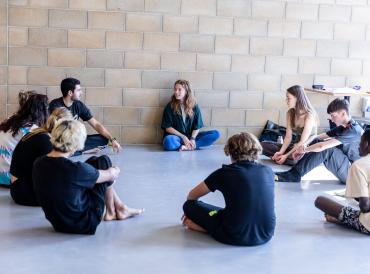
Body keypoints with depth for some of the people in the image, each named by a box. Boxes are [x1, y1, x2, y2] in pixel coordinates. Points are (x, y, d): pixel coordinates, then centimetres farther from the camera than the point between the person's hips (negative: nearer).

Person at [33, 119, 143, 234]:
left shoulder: (38, 164, -10)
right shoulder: (75, 169, -29)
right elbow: (109, 175, -8)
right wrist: (115, 170, 17)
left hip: (57, 223, 6)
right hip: (83, 225, -6)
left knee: (93, 162, 16)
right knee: (103, 161, 6)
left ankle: (112, 211, 28)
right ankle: (119, 209, 24)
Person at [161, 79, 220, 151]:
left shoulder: (194, 106, 5)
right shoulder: (170, 106, -2)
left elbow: (197, 127, 2)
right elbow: (168, 127, -4)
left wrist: (192, 139, -16)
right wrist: (183, 137, -13)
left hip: (190, 136, 4)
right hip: (176, 136, -4)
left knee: (216, 134, -15)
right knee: (168, 142, -40)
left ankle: (187, 147, -27)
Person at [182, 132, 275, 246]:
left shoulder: (225, 173, -6)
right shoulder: (268, 171, 3)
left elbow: (192, 195, 8)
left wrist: (190, 210, 31)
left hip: (235, 237, -4)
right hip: (266, 235, 4)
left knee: (190, 205, 11)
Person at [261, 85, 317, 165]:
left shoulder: (309, 115, -20)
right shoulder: (290, 113, 2)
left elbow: (303, 142, -21)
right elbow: (288, 137, -1)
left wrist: (286, 155, -24)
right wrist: (281, 152, -18)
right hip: (296, 146, 7)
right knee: (264, 145, -6)